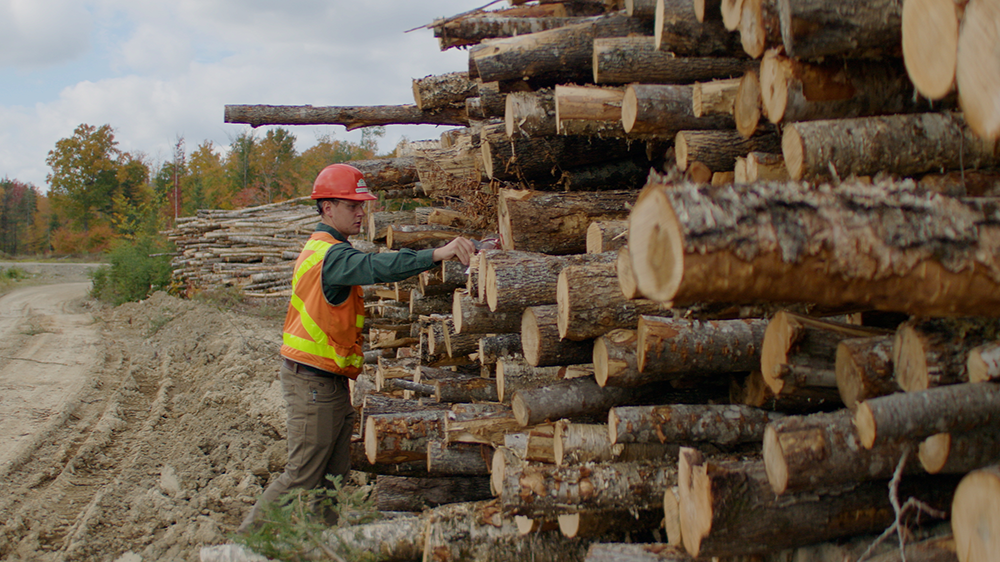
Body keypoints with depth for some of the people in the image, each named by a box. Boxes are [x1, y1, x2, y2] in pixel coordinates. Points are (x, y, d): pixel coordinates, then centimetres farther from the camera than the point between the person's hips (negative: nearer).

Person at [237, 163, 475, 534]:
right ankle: (248, 538, 7)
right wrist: (437, 254, -48)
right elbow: (376, 267, -38)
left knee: (334, 476, 11)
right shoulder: (330, 255, -20)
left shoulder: (321, 248, 16)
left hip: (329, 381, 10)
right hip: (313, 381, -10)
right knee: (303, 478, -3)